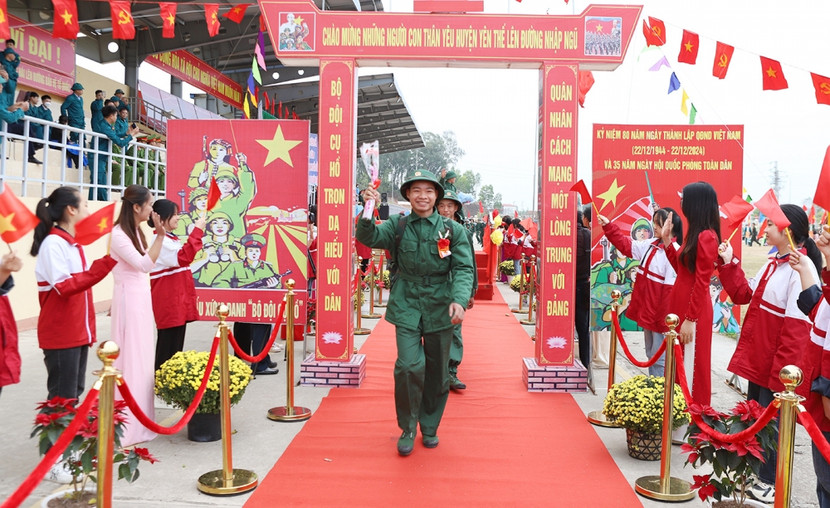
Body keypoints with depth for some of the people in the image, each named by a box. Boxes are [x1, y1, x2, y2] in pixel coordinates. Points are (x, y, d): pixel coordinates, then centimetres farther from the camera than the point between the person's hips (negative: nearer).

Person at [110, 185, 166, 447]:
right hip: (129, 299, -9)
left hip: (142, 297, 9)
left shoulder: (136, 231, 11)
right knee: (131, 358, -4)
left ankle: (139, 420, 26)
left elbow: (146, 264, 8)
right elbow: (145, 264, -21)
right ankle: (128, 426, 5)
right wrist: (160, 235, -23)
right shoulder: (118, 234, -16)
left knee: (143, 357, 14)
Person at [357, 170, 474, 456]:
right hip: (407, 306, -1)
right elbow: (369, 237, -10)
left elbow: (464, 268, -6)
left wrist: (459, 300, -22)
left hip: (440, 307, 1)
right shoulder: (398, 226, 3)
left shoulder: (452, 230, 0)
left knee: (437, 372, 11)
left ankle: (429, 428, 32)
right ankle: (407, 429, 8)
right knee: (410, 365, -14)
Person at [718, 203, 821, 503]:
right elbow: (744, 295, 17)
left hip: (776, 365, -9)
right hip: (756, 358, 9)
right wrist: (729, 264, 11)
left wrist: (783, 369, -23)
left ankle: (769, 482, 22)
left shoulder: (801, 270, -21)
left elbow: (797, 327, -24)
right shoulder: (772, 265, 8)